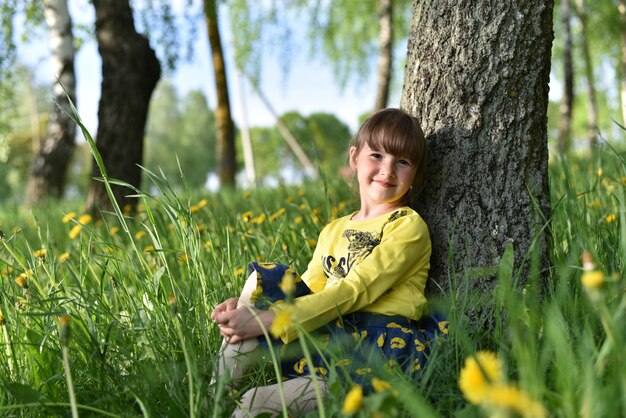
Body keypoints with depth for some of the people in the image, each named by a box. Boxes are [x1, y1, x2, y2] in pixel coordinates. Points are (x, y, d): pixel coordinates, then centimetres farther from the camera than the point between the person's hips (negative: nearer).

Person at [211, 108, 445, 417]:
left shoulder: (408, 226, -1)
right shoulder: (333, 232, 21)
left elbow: (354, 292, -13)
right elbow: (305, 291, 15)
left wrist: (268, 319, -20)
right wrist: (248, 301, -7)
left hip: (380, 342, -6)